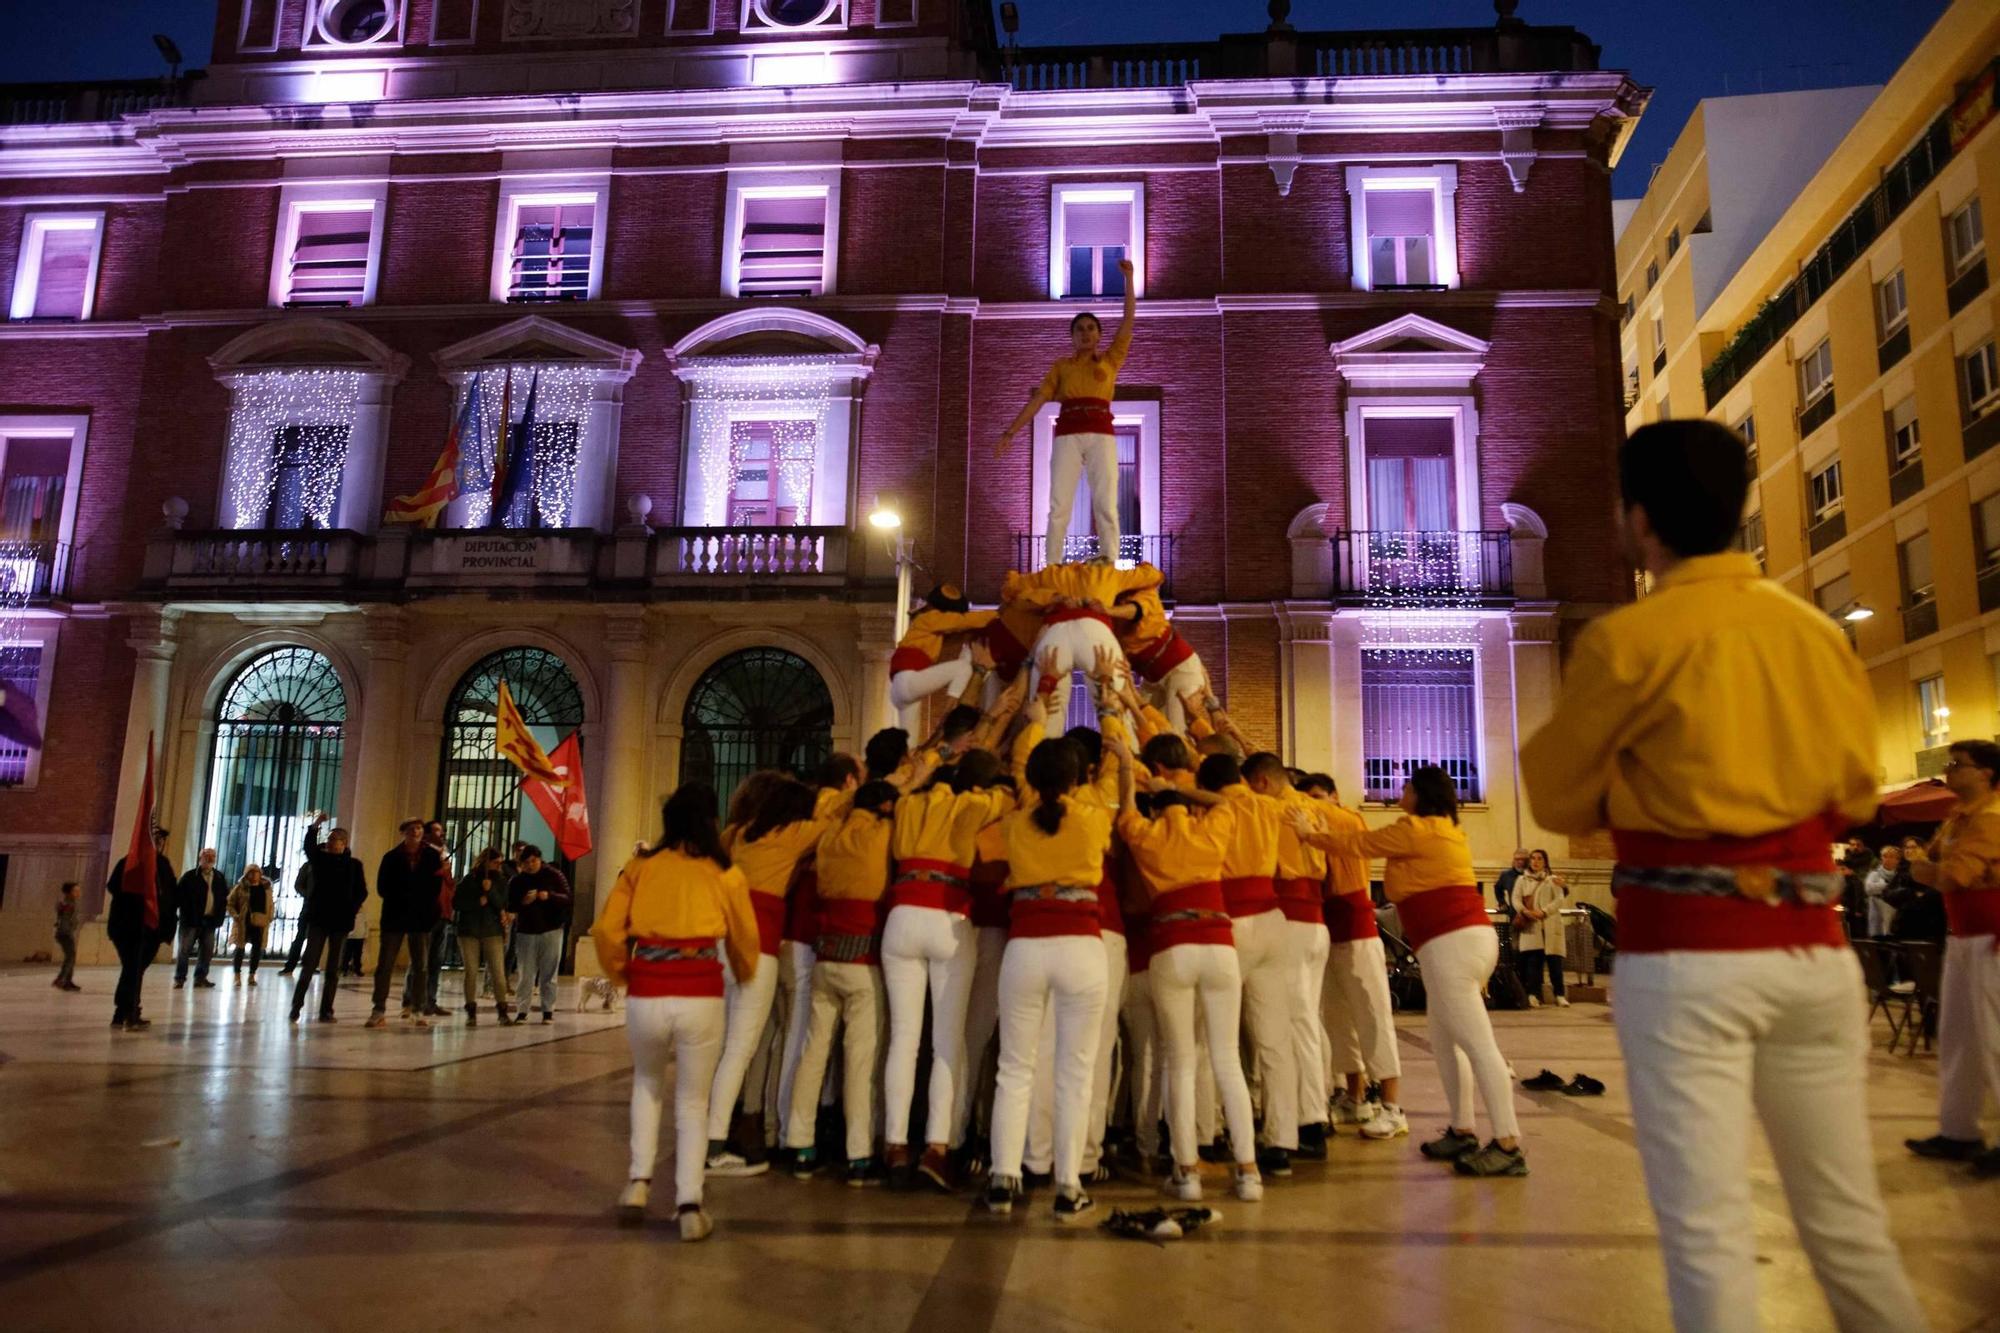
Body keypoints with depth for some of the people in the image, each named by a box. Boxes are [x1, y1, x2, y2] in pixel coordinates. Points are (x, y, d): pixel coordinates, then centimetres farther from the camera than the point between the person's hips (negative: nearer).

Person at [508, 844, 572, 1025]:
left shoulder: (554, 875, -1)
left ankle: (548, 1010, 7)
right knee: (526, 974, 1)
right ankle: (522, 1011, 5)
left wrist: (549, 896, -23)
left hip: (551, 930, -2)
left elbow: (567, 898, -6)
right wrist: (523, 902, -17)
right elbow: (510, 906, 3)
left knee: (548, 973, 2)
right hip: (526, 931, 2)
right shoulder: (517, 881, 5)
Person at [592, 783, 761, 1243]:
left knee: (648, 1083, 29)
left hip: (645, 997, 2)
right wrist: (746, 978, 32)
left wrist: (622, 975, 19)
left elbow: (605, 931, 2)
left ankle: (639, 1182, 21)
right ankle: (689, 1206, 5)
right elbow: (745, 940, 11)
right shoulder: (725, 874, 4)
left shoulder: (639, 867, 6)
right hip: (700, 998, -1)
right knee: (693, 1101, 15)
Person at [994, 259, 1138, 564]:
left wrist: (1127, 277, 8)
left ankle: (1108, 567, -15)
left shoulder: (1111, 360, 17)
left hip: (1101, 434, 0)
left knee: (1106, 504, -10)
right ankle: (1053, 568, -10)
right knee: (1059, 504, -9)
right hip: (1067, 435, 0)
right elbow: (1037, 400, 11)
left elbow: (1129, 318, 12)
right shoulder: (1061, 366, 18)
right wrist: (1010, 432, 2)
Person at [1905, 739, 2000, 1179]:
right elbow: (1921, 870, 12)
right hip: (1963, 938, 10)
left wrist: (1934, 870, -2)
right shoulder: (1957, 819, 13)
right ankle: (1957, 1132, 20)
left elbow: (1948, 878, -22)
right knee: (1956, 1038, 13)